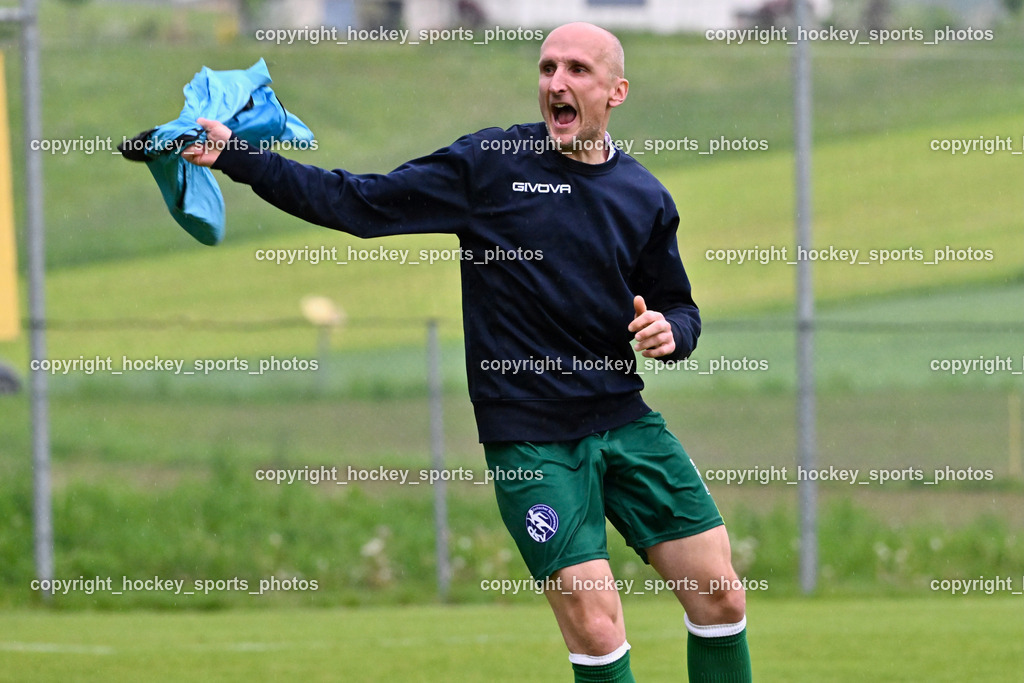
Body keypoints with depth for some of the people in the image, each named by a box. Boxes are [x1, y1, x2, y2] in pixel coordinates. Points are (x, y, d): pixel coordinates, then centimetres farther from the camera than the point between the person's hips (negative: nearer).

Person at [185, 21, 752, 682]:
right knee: (595, 629, -13)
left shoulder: (645, 198, 8)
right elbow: (359, 203, -3)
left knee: (720, 598, 2)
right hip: (529, 439, -4)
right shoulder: (490, 163, -3)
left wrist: (669, 332, -4)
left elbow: (679, 306, 21)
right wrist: (233, 156, -9)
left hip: (625, 423, 4)